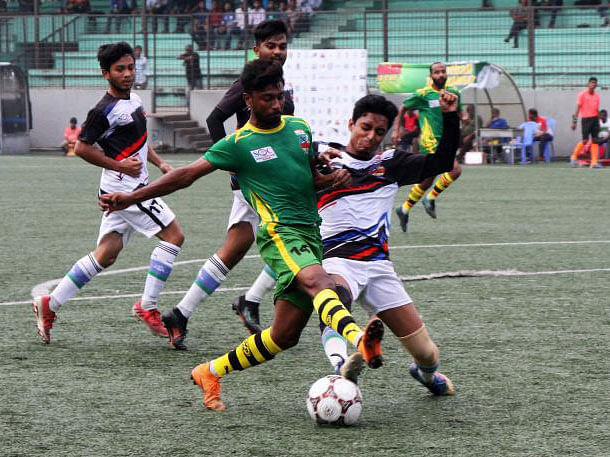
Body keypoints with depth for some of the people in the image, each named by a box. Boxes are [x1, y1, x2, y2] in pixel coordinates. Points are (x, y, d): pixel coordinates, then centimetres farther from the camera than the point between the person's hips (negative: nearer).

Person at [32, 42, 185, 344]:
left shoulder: (134, 100, 12)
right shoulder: (105, 111, -16)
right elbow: (81, 148, -13)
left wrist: (160, 163, 15)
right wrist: (119, 165, -16)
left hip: (134, 187, 9)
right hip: (124, 188, -9)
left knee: (106, 254, 9)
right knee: (173, 236, -8)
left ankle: (50, 304, 12)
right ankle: (147, 307, -3)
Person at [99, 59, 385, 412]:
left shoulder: (300, 128, 16)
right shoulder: (238, 144, 0)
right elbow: (187, 175, 2)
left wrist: (337, 174, 7)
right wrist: (132, 197, -2)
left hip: (312, 234, 6)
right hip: (280, 233, -6)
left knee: (284, 336, 2)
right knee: (318, 281, -37)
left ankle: (210, 373, 20)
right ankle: (360, 341, -66)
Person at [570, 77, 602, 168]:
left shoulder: (597, 95, 12)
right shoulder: (582, 94, -3)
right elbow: (578, 109, -6)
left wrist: (599, 121, 15)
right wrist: (574, 122, -12)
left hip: (595, 119, 5)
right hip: (585, 119, -5)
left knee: (595, 140, -1)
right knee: (585, 140, -8)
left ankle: (594, 162, -1)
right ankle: (574, 157, 10)